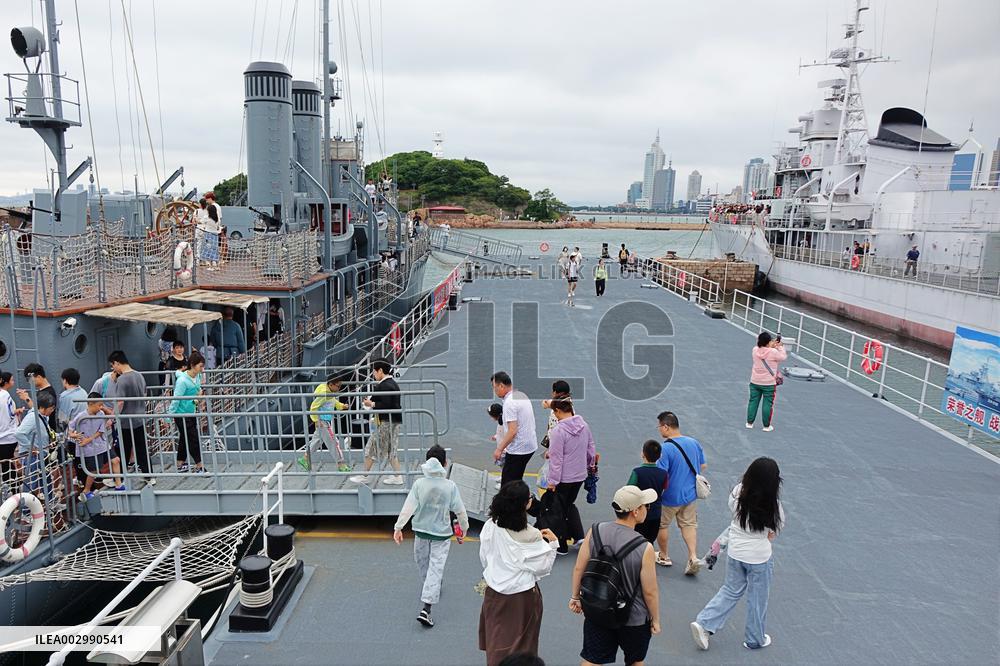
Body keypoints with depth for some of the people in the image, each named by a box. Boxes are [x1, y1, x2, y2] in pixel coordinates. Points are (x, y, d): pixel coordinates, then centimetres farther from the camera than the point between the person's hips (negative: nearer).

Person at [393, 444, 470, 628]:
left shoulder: (419, 484, -11)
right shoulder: (450, 486, -13)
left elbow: (408, 507, -14)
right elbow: (460, 511, -7)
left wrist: (398, 527, -8)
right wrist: (464, 527, 8)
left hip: (421, 531, 2)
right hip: (442, 534, -2)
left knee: (423, 563, 25)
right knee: (436, 568, 0)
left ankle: (432, 589, 48)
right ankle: (426, 609, -7)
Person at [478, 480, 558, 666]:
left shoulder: (490, 527, -12)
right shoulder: (531, 536, -24)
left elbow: (484, 558, 2)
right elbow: (543, 568, -13)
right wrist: (552, 543, -5)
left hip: (494, 594, 4)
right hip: (522, 597, -3)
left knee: (496, 645, 23)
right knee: (520, 646, 17)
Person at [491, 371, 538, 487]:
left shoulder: (510, 402, -19)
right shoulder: (522, 396, 10)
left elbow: (512, 431, -24)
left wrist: (499, 449, -15)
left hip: (518, 450, -9)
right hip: (530, 446, 9)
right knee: (515, 481, 18)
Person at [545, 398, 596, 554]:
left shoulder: (558, 431, -23)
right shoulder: (584, 425, -1)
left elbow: (556, 458, -20)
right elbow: (591, 448, 10)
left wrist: (552, 481, -12)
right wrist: (589, 465, 27)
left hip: (563, 478, -7)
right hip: (580, 475, 7)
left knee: (559, 509, 11)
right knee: (570, 504, 27)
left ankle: (561, 546, 22)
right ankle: (579, 536, 20)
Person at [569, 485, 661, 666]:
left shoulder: (595, 531, -15)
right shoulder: (644, 548, -26)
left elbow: (579, 568, -6)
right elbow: (650, 592, -16)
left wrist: (575, 597, 10)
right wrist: (655, 620, 1)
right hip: (633, 620, -3)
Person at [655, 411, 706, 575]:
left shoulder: (664, 448, -25)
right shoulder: (694, 443, -5)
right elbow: (702, 466, 8)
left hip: (670, 497, -5)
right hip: (690, 494, 6)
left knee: (661, 525, 16)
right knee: (689, 524, 21)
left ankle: (664, 557, 32)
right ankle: (693, 557, 9)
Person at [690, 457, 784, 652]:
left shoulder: (737, 492, -16)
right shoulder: (772, 504, -26)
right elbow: (779, 525, -8)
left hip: (735, 551, 4)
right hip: (758, 557, -4)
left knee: (731, 590, 24)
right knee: (757, 598, 19)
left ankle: (703, 624, 15)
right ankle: (755, 639, 38)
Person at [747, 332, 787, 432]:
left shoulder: (755, 350, -4)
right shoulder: (773, 352, -18)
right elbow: (783, 357, -1)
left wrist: (772, 346, 8)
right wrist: (780, 347, 8)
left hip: (755, 382, 4)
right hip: (769, 384, -4)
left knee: (753, 402, 13)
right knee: (767, 404, 6)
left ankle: (749, 423, 20)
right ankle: (766, 426, 13)